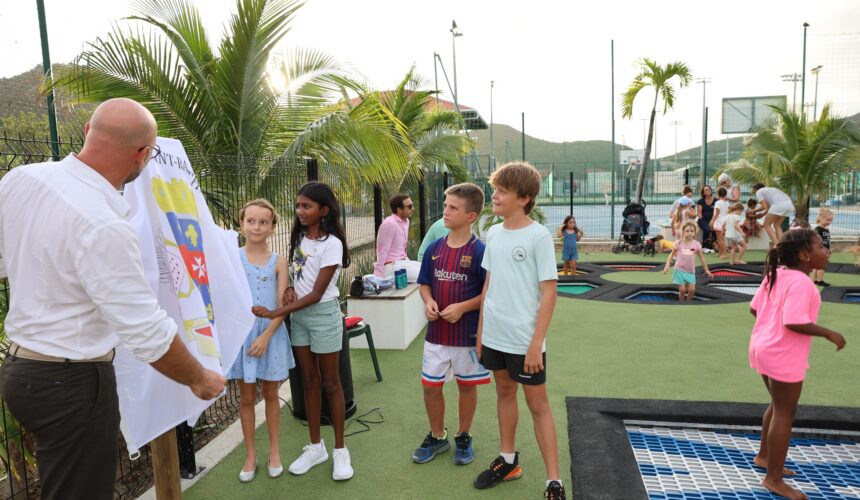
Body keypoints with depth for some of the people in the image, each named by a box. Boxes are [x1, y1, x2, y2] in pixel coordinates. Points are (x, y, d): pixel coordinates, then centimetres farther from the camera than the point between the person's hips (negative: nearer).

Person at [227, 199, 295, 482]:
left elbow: (283, 305, -6)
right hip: (241, 334, 0)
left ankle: (274, 451, 28)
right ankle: (250, 454, 26)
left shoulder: (278, 262, -2)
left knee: (271, 394, 12)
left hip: (271, 334, 0)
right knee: (247, 397, 10)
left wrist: (266, 336, -15)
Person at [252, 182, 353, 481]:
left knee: (330, 382, 4)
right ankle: (316, 447, 25)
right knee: (309, 381, 12)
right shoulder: (299, 237, 4)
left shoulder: (331, 244, -17)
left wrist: (275, 313, -22)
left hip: (323, 314, -6)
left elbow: (316, 294, -20)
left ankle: (340, 450, 17)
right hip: (299, 315, 6)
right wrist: (289, 289, -7)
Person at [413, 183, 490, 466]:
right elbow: (424, 284, 11)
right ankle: (437, 437, 32)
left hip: (468, 334, -4)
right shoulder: (434, 248, 1)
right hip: (436, 332, 4)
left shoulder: (479, 251, -13)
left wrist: (462, 307, -20)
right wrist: (428, 302, -9)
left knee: (467, 385, 13)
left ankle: (463, 438, 34)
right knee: (430, 385, 11)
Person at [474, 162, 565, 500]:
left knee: (537, 404, 3)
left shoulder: (539, 236, -13)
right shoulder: (493, 233, 6)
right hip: (494, 336, 6)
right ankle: (508, 461, 36)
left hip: (524, 340, -6)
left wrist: (536, 343, -17)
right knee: (504, 393, 19)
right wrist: (480, 331, 11)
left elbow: (549, 293, -14)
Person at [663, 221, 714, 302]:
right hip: (680, 270, -1)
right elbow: (672, 254, 5)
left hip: (691, 271, 2)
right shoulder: (679, 243, -6)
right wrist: (667, 265, -5)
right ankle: (681, 304, 17)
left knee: (692, 289, -2)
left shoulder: (697, 244, -4)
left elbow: (702, 258, 5)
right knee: (682, 290, -2)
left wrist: (707, 270, 8)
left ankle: (688, 303, 21)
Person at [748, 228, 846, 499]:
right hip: (783, 356, -10)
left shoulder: (776, 274, 6)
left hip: (764, 347, 10)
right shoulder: (800, 282, -22)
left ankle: (764, 455, 40)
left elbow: (754, 308, 10)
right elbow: (794, 322, -29)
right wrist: (829, 333, -17)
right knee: (785, 414, 2)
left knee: (778, 406, 25)